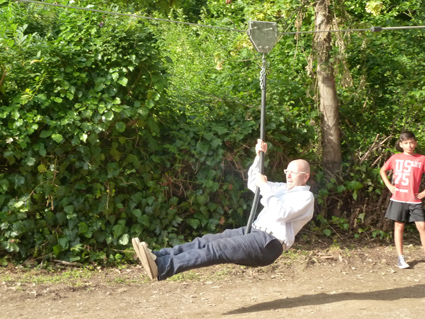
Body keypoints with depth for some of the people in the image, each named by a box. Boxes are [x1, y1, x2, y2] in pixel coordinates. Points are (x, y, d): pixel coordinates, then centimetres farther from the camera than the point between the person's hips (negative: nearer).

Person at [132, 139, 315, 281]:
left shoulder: (305, 197, -2)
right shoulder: (284, 188, 25)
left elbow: (280, 213, -19)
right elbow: (252, 184, 30)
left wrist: (264, 186, -11)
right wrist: (259, 157, 18)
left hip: (269, 243, -9)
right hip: (253, 232, 9)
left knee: (217, 248, -25)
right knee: (207, 240, -12)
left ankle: (163, 267, -38)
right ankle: (157, 258, -25)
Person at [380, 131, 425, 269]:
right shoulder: (395, 158, 3)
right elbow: (382, 170, 16)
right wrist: (389, 185, 4)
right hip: (398, 199, 1)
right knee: (399, 227, 5)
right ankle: (401, 259, 11)